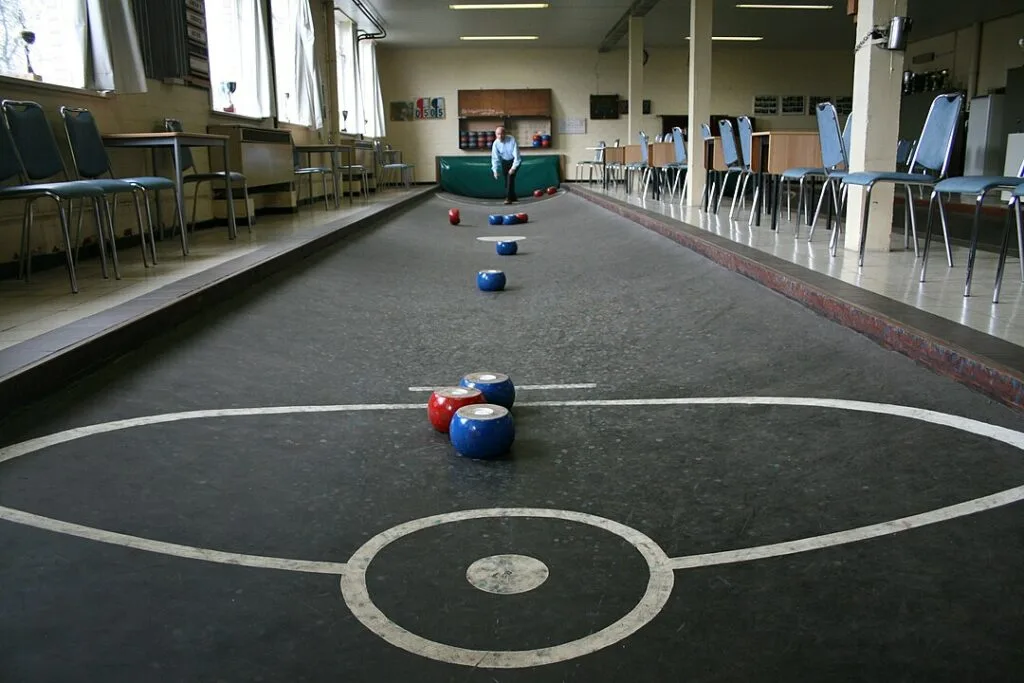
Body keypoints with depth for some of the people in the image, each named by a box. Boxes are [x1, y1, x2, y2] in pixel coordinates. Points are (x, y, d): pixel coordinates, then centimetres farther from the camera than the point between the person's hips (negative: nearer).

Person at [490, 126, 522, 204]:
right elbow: (495, 158, -15)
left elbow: (516, 155, -28)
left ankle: (509, 198, -20)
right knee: (507, 179, 4)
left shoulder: (512, 140, -29)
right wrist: (495, 170, -24)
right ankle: (513, 197, 21)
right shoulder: (496, 143, -19)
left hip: (514, 160, -4)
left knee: (510, 176, -20)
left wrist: (513, 167, -33)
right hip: (504, 161, 4)